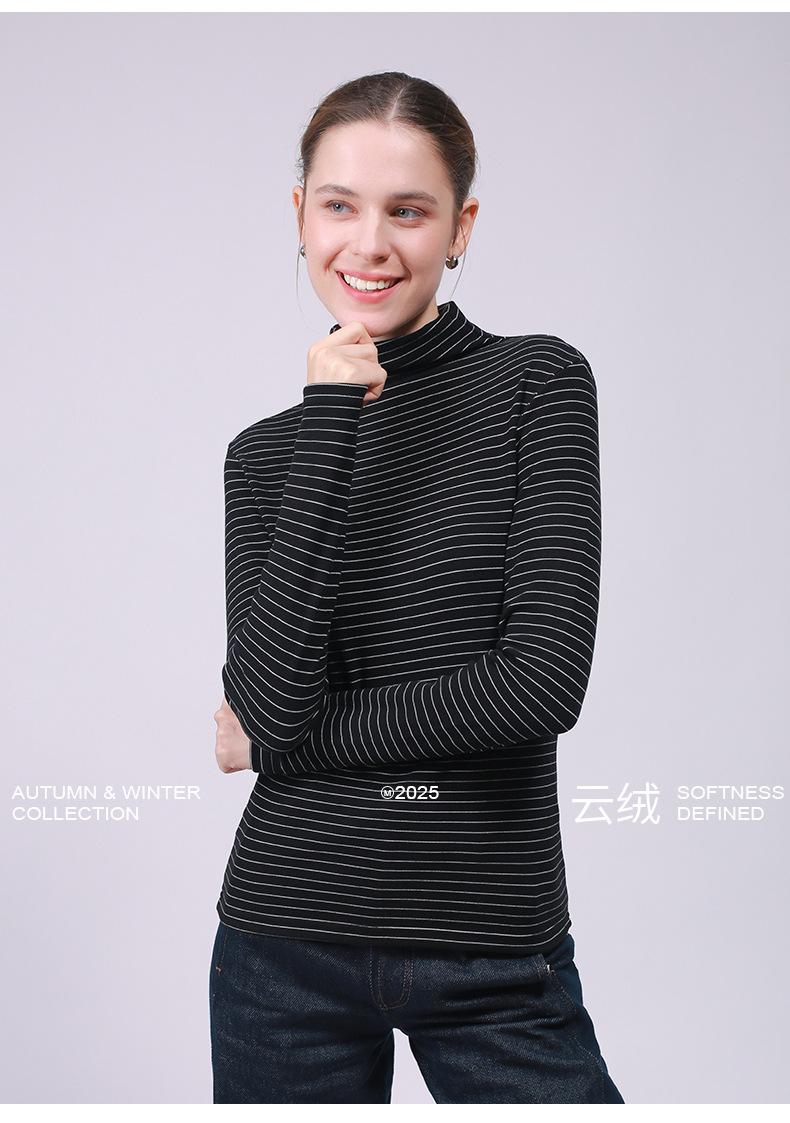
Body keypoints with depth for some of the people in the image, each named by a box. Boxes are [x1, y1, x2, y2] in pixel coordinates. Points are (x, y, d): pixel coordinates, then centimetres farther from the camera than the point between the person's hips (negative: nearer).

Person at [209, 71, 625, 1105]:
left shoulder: (539, 383, -4)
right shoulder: (263, 453, 5)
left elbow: (545, 678, -14)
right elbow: (273, 699, -12)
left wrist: (278, 743, -7)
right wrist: (329, 418, -13)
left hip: (495, 955, -2)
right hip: (289, 940, 3)